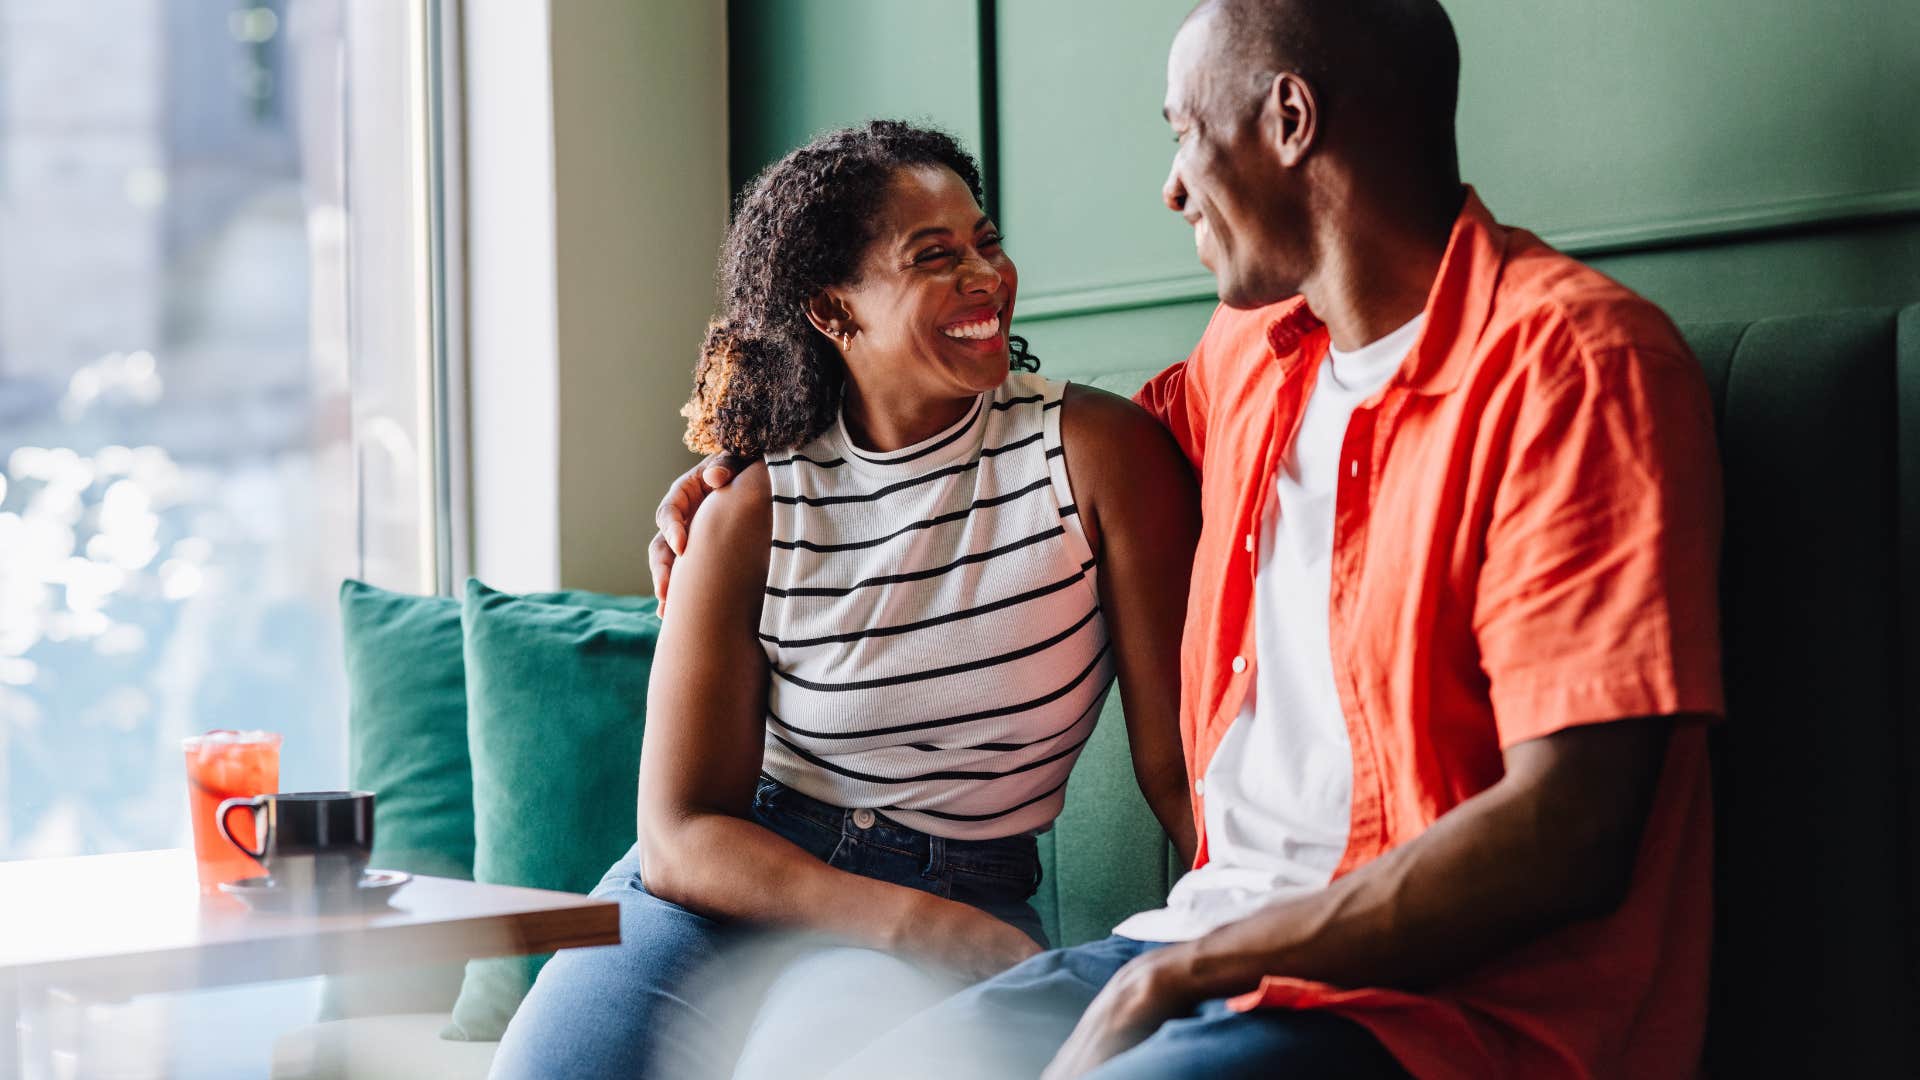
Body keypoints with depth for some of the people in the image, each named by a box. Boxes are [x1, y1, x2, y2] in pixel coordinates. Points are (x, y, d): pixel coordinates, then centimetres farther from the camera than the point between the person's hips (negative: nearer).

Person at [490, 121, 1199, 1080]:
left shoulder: (1097, 451, -4)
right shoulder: (750, 520, -1)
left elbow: (1179, 762, -4)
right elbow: (681, 837, -5)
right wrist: (926, 925, -19)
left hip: (965, 890, -2)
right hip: (738, 882, 2)